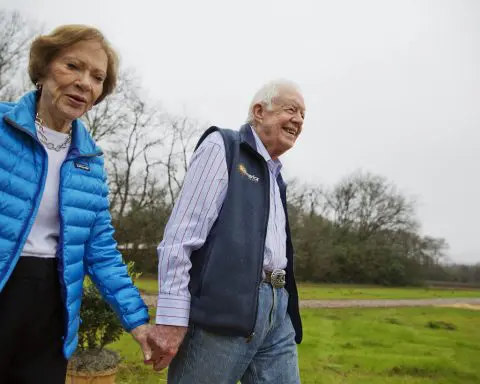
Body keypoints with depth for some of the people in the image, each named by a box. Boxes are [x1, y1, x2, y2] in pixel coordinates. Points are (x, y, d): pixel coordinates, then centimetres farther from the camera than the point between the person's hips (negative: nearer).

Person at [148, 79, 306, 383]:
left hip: (277, 308, 8)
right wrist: (172, 318, -17)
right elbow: (181, 234, -11)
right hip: (225, 307, -7)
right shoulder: (223, 146, -1)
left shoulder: (276, 176, 21)